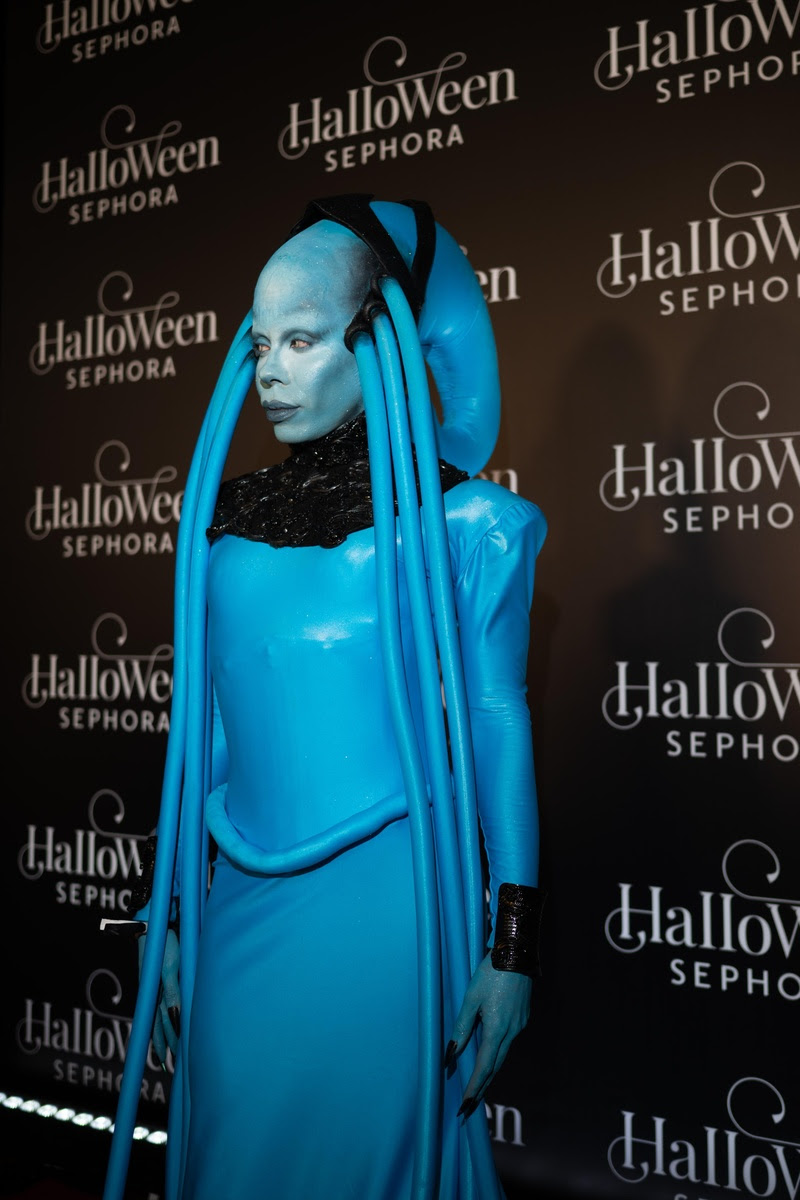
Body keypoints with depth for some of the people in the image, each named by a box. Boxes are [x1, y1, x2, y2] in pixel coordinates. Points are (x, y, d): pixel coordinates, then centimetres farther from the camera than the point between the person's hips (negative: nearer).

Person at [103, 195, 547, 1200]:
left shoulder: (458, 523, -6)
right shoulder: (226, 520, 5)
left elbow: (497, 729, -5)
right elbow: (205, 730, 10)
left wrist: (511, 946, -6)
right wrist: (169, 917, 12)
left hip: (383, 905, -4)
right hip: (241, 903, 4)